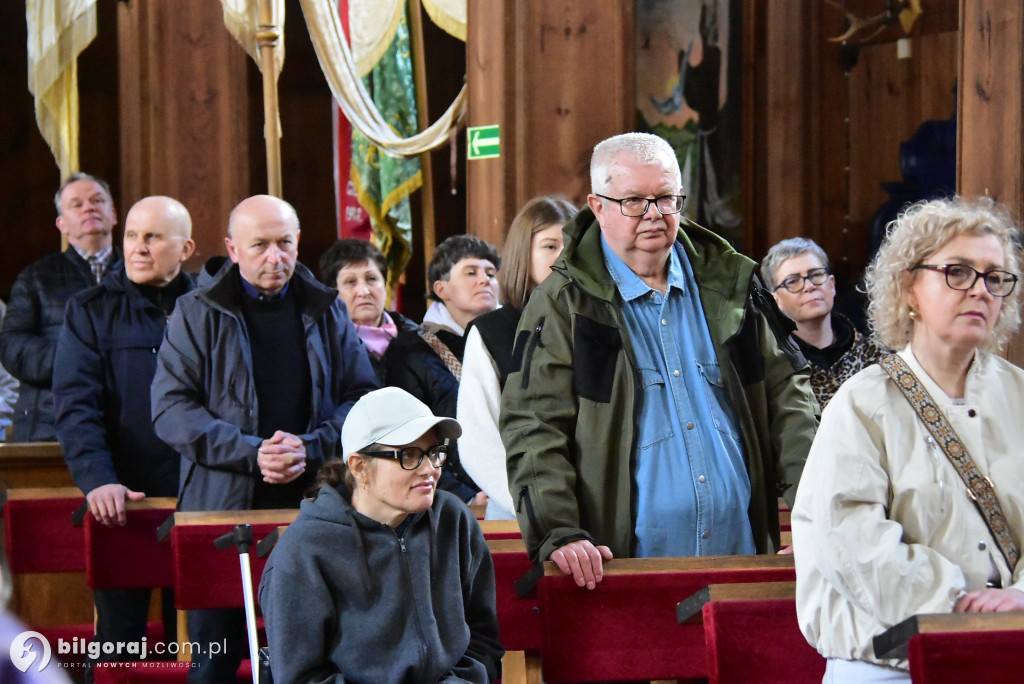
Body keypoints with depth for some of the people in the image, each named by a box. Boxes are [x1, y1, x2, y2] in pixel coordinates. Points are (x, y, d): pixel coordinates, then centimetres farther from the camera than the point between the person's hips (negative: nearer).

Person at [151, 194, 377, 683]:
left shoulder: (326, 313, 11)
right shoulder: (197, 314, 4)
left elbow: (363, 397, 8)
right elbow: (171, 408, -3)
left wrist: (311, 448, -10)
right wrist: (251, 452, -15)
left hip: (313, 505, 2)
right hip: (221, 507, -1)